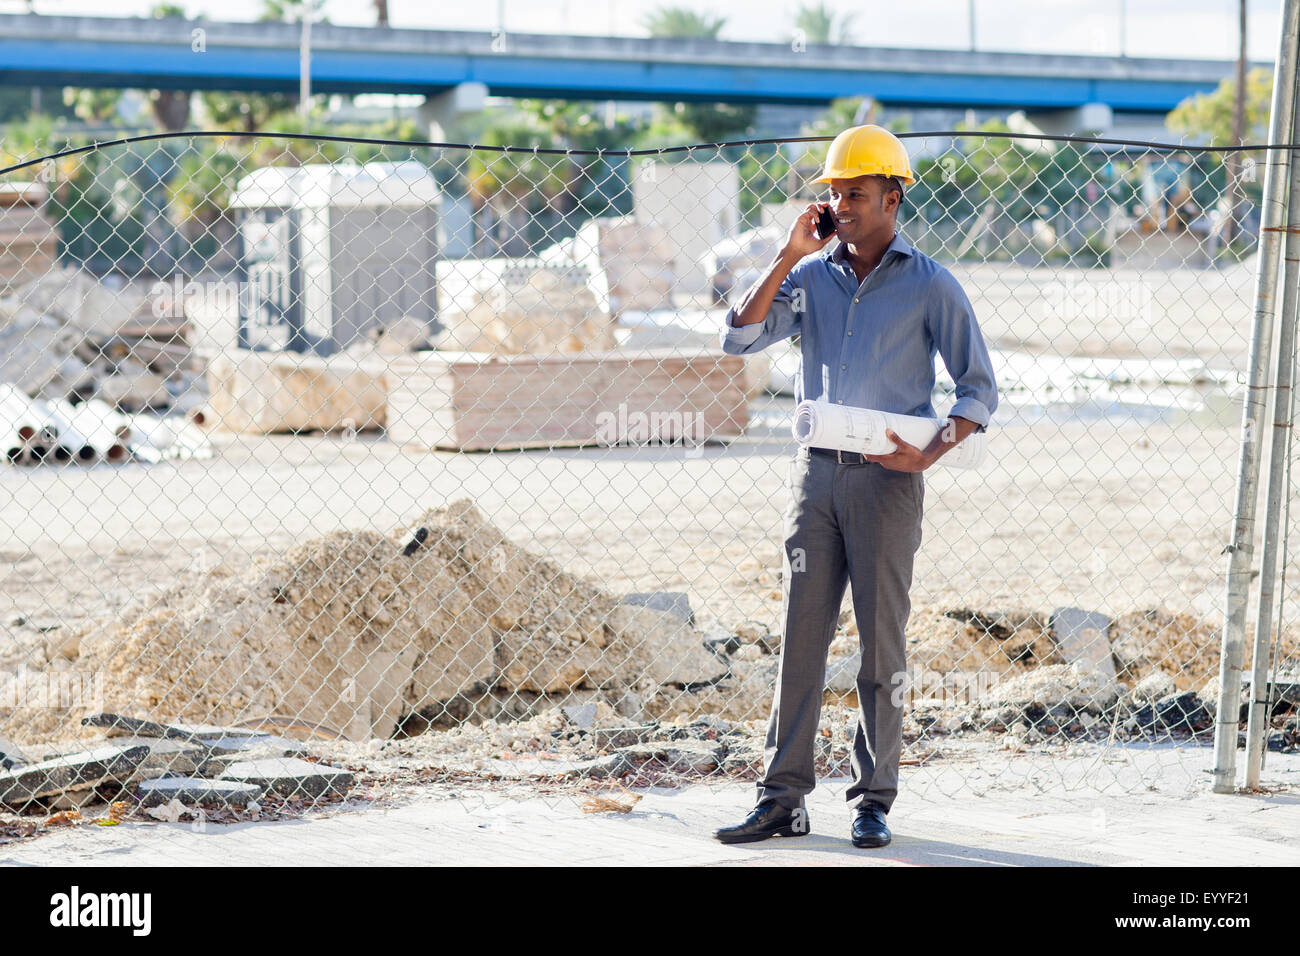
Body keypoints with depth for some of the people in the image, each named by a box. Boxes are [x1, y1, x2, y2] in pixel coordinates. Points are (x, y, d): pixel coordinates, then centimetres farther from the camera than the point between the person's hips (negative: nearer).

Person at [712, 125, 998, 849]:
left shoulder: (930, 285, 1)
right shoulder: (811, 275, 10)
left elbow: (980, 391, 2)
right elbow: (739, 338, -2)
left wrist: (929, 454, -14)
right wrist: (789, 257, -6)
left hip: (886, 478, -3)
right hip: (817, 471, 3)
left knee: (883, 644, 0)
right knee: (801, 638, 2)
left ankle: (874, 801, 8)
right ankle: (784, 798, 4)